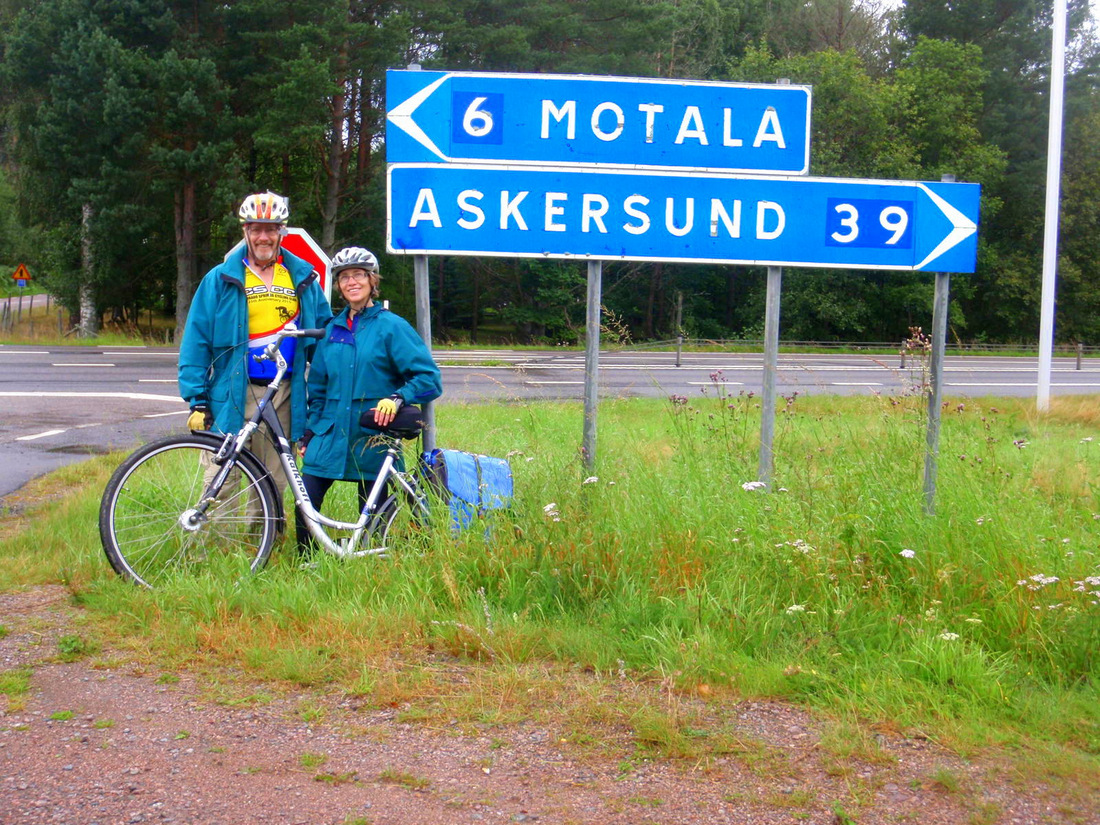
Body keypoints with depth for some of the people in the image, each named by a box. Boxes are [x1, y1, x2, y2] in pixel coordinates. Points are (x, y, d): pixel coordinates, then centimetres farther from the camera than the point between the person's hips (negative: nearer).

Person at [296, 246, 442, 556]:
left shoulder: (391, 326, -3)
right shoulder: (332, 330, 12)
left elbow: (429, 378, -9)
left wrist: (397, 398, -24)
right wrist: (309, 434, 15)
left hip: (373, 439, -4)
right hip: (330, 435, 4)